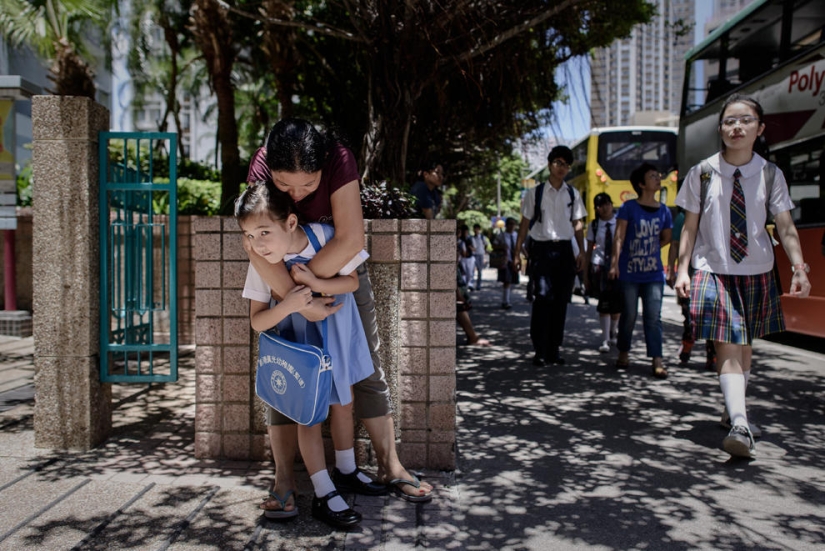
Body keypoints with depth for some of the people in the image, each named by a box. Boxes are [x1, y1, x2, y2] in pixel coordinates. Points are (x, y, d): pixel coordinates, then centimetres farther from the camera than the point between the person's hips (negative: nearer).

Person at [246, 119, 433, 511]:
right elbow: (256, 246, -35)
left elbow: (351, 240, -36)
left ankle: (389, 466, 14)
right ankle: (284, 479, 6)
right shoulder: (260, 168, -27)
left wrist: (303, 278, -30)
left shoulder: (339, 160, -31)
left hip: (341, 266, 0)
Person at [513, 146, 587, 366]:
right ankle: (540, 351, -6)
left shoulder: (573, 194, 11)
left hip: (565, 250, 3)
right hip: (541, 249, -3)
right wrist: (517, 252, -1)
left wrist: (581, 251, 2)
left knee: (561, 301, 4)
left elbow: (577, 224, 12)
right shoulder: (535, 193, 3)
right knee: (543, 299, -12)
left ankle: (553, 349, 13)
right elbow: (525, 224, 4)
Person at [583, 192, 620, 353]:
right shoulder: (594, 225, 4)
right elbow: (589, 251, 7)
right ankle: (605, 340, 1)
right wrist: (586, 274, 4)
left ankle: (612, 334, 33)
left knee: (617, 304, 8)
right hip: (599, 266, 0)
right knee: (604, 304, -5)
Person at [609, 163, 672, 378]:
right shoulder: (629, 207, -4)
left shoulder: (664, 211, 7)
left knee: (653, 317, -2)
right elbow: (619, 237, -11)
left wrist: (650, 250, 9)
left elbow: (666, 238, 21)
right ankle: (623, 353, 23)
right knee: (629, 315, 6)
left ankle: (657, 360, -1)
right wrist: (614, 262, -20)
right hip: (629, 272, -2)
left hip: (654, 273, 3)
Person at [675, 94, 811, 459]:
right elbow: (690, 227, 0)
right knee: (727, 346, -14)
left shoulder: (770, 175, 1)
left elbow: (785, 227, -3)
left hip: (757, 273, 3)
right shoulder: (702, 174, -3)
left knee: (745, 345, 13)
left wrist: (799, 269, -14)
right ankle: (740, 426, -22)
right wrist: (682, 269, -7)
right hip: (713, 271, -2)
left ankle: (735, 405, 33)